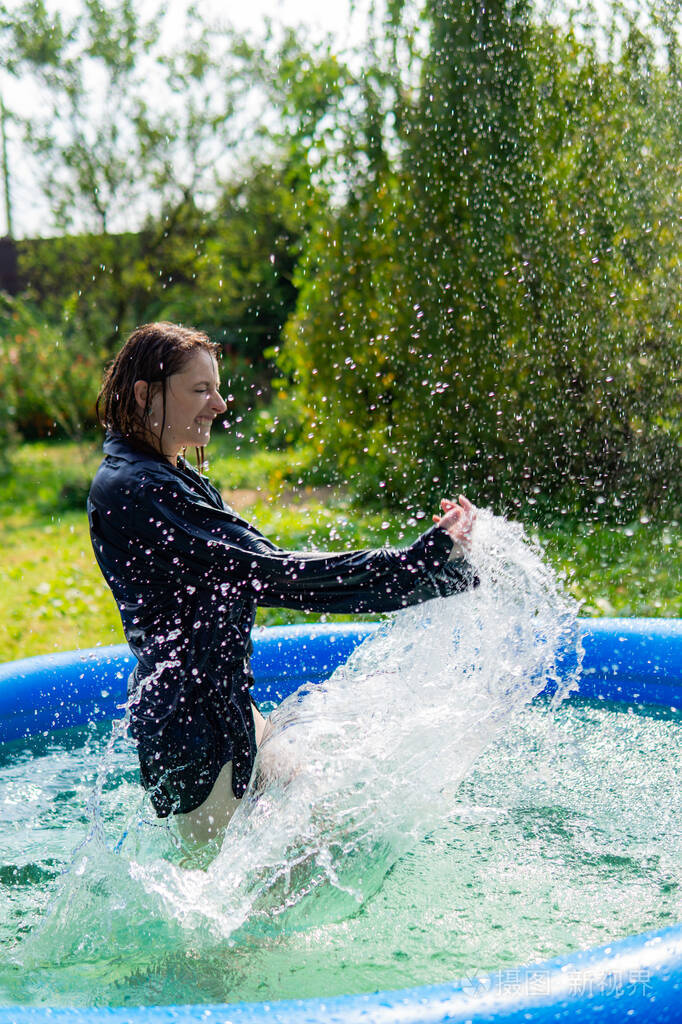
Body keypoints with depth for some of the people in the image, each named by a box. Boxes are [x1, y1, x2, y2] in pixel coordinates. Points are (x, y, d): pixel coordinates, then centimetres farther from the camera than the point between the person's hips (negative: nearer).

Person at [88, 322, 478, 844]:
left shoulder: (176, 479, 11)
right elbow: (273, 573, -25)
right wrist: (427, 556, -21)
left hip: (226, 706, 10)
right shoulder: (131, 490, -21)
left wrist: (442, 562, -1)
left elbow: (263, 575, 6)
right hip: (192, 725, -10)